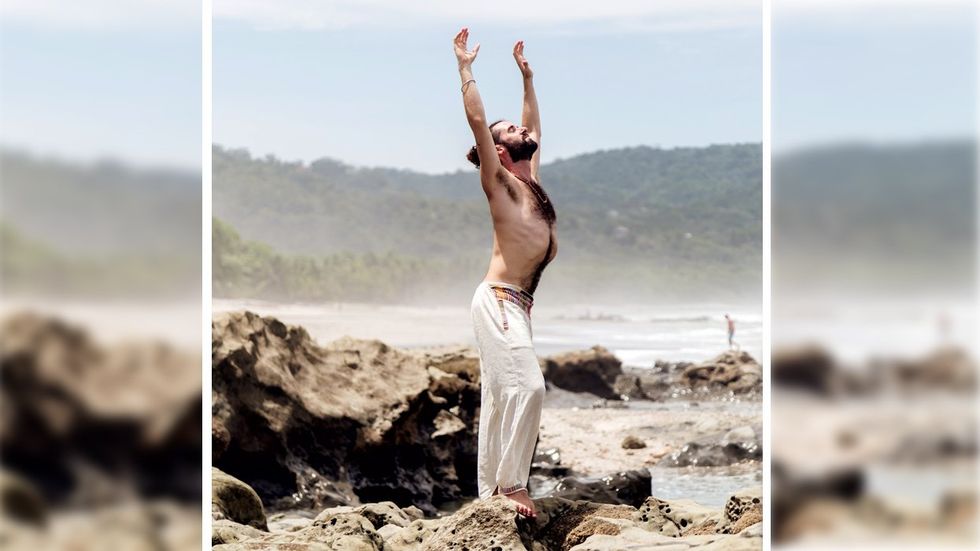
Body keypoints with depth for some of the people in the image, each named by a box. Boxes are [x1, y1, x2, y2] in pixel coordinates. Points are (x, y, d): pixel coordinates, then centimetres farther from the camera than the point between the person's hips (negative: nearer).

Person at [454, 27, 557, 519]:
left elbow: (535, 127, 32)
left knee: (498, 398, 8)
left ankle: (489, 491, 10)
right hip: (499, 299, -9)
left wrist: (526, 76, 33)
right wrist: (466, 68, -7)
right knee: (526, 386, -19)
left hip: (517, 302, 9)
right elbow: (477, 119, -12)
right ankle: (511, 485, -15)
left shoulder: (529, 180, 17)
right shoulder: (498, 182, -4)